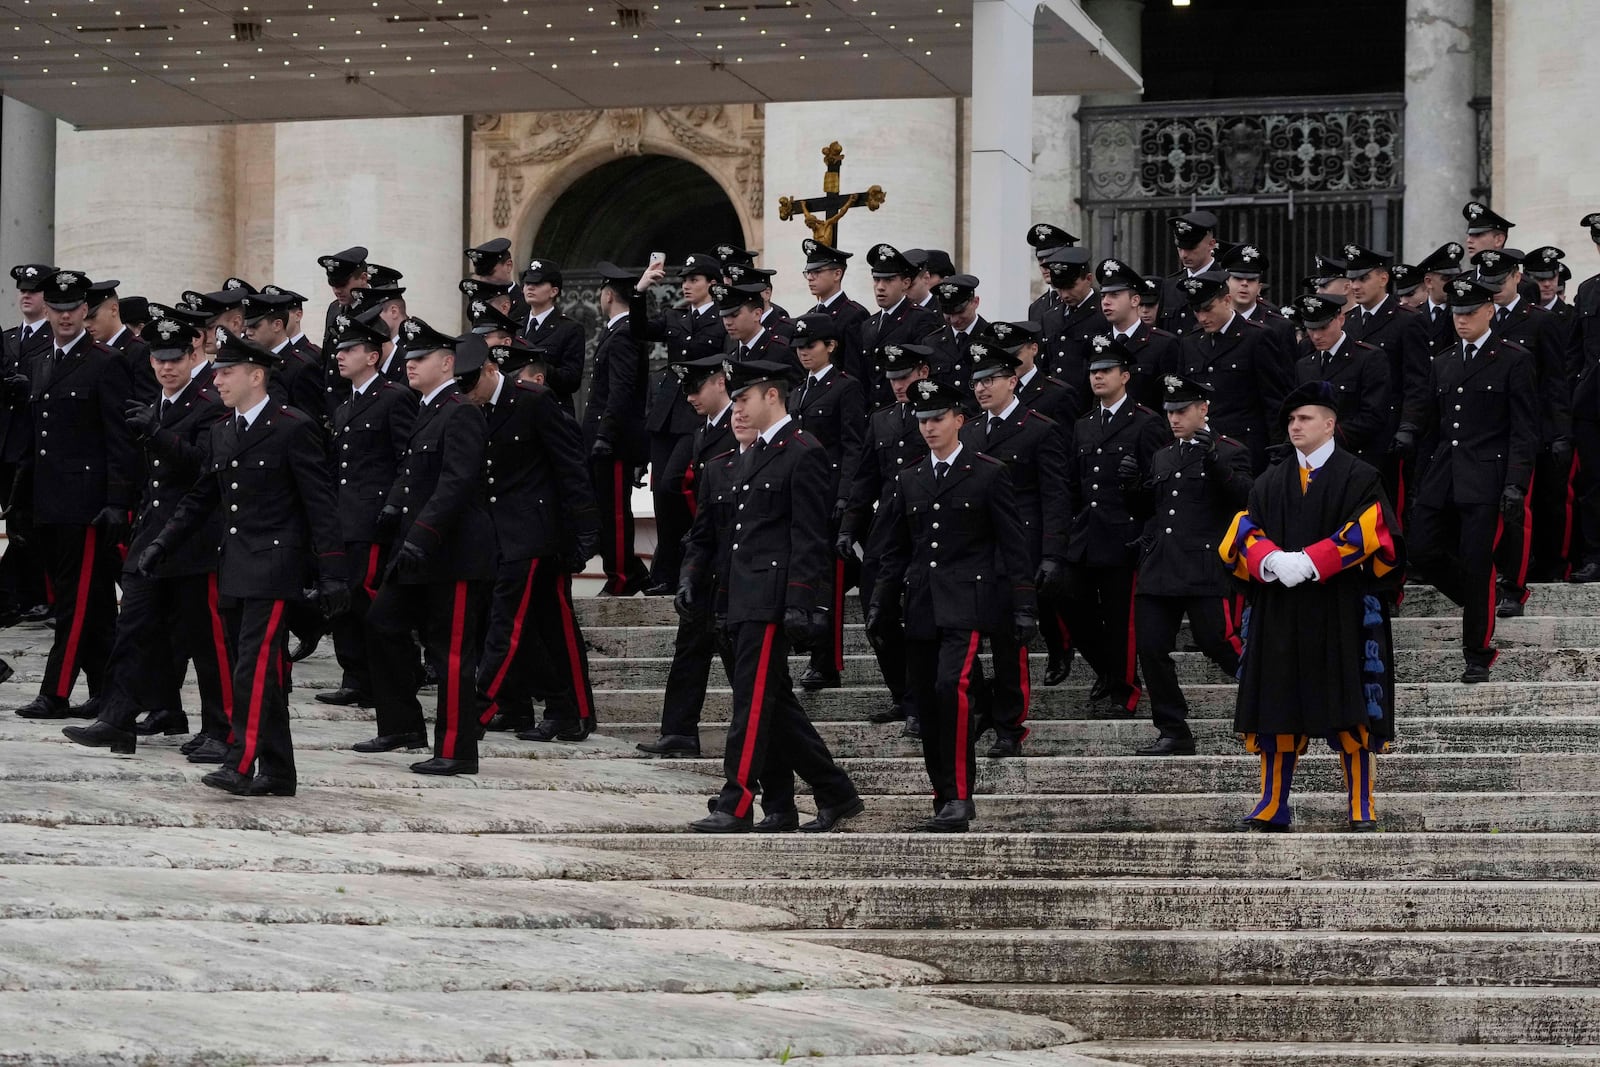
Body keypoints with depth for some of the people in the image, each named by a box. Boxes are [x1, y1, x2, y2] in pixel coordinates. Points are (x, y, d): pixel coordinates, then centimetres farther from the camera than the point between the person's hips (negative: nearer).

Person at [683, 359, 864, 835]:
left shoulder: (804, 453, -9)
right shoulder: (750, 456, 20)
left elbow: (810, 536, -14)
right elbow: (729, 528, 23)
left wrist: (799, 602, -20)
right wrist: (696, 579, 17)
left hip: (772, 598, -10)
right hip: (745, 599, 10)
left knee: (752, 701, -10)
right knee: (776, 703, 10)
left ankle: (736, 808, -9)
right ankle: (837, 796, 17)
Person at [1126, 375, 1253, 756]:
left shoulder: (1229, 453, 2)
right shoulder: (1162, 457, 20)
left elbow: (1246, 496, -14)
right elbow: (1143, 511, 24)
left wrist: (1216, 462, -23)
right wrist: (1133, 485, 4)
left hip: (1205, 572, -6)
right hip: (1158, 569, 6)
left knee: (1221, 645, -7)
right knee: (1151, 650, -1)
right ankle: (1173, 734, 7)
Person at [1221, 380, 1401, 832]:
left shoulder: (1358, 478, 3)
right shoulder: (1270, 483, 16)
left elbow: (1368, 533, -10)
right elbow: (1245, 532, 7)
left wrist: (1308, 562, -18)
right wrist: (1272, 561, -15)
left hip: (1341, 609, -4)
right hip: (1280, 612, 4)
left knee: (1350, 714, -5)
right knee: (1277, 711, 2)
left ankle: (1362, 810, -1)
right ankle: (1274, 808, 7)